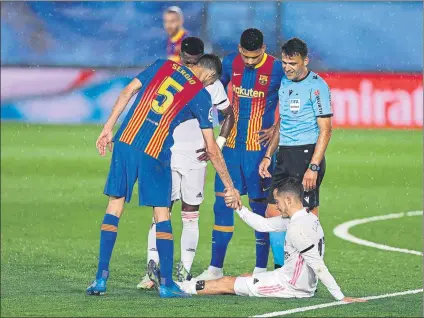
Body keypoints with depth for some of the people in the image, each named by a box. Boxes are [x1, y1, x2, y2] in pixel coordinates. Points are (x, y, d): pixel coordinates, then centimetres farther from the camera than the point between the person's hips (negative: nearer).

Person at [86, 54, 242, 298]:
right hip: (154, 154, -3)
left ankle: (101, 279, 5)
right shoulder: (201, 96, 5)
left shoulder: (163, 66, 13)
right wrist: (230, 186, 13)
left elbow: (127, 92, 8)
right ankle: (167, 283, 9)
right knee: (162, 214, 8)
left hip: (125, 141, 3)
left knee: (115, 206, 8)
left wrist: (108, 128, 13)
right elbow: (212, 149, 6)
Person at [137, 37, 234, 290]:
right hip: (167, 156, -1)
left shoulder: (212, 85, 2)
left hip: (196, 158, 1)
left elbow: (229, 115, 13)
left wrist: (218, 145, 2)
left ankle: (185, 270, 8)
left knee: (191, 217, 3)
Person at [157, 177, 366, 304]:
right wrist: (238, 207, 9)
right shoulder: (307, 217, 5)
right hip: (305, 285, 9)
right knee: (245, 278, 25)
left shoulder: (297, 229, -26)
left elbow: (318, 265, -29)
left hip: (290, 286, -9)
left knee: (227, 283, 4)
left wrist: (340, 297, -30)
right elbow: (263, 225, 14)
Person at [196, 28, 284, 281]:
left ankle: (261, 268, 9)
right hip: (232, 145, 4)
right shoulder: (230, 63, 2)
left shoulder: (276, 69, -10)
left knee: (260, 204, 1)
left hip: (259, 147, -4)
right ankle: (216, 267, 7)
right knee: (222, 201, 2)